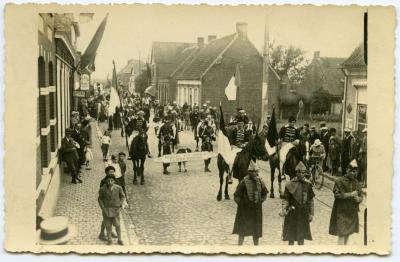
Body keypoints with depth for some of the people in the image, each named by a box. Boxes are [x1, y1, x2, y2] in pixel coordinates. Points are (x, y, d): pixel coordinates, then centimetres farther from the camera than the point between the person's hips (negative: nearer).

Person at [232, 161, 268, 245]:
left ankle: (256, 246, 24)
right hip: (245, 210, -4)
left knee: (256, 230, 12)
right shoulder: (244, 182, -13)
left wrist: (260, 202, 9)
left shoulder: (259, 181, 1)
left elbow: (264, 194, 16)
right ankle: (240, 245, 10)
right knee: (242, 230, 2)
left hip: (256, 209, 4)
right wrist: (241, 204, -5)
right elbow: (237, 196, -9)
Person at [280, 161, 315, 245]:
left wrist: (311, 213, 4)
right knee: (291, 237, 7)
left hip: (304, 214, 3)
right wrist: (283, 209, -22)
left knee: (302, 237, 14)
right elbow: (285, 199, -6)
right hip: (292, 214, -3)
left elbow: (311, 200, 5)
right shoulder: (290, 184, -9)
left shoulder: (308, 184, 0)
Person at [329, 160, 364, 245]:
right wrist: (350, 194, -17)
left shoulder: (357, 183, 12)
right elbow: (337, 194, -15)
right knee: (341, 234, -9)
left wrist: (358, 199, -10)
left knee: (348, 234, 14)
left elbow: (361, 196, 13)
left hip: (352, 213, 6)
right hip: (341, 212, -6)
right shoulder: (339, 181, -7)